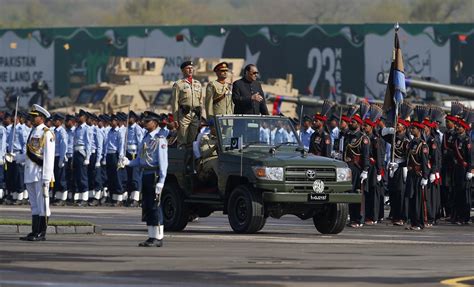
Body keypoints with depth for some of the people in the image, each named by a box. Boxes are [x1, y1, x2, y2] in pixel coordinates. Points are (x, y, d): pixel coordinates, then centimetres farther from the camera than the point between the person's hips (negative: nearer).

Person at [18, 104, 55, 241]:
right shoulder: (33, 132, 16)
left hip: (41, 173, -9)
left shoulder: (46, 134, -9)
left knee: (42, 204, -4)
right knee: (34, 204, 11)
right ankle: (34, 232, 15)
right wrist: (18, 158, 9)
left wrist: (46, 177, -19)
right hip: (30, 173, 9)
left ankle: (41, 233, -3)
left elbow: (49, 157, -15)